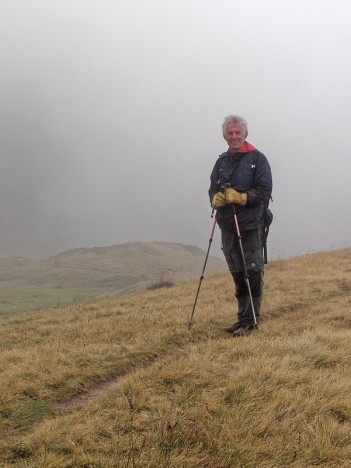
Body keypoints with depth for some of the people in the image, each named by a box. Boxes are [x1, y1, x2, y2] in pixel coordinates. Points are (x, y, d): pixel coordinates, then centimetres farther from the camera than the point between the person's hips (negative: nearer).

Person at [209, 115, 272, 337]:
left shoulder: (257, 159, -3)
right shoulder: (222, 161, 15)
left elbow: (264, 191, -10)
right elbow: (213, 188, 15)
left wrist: (241, 197, -22)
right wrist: (215, 198, -8)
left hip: (251, 226, -6)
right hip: (228, 226, 6)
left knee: (253, 274, -6)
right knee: (238, 275, 13)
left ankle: (251, 321, -1)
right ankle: (243, 318, 22)